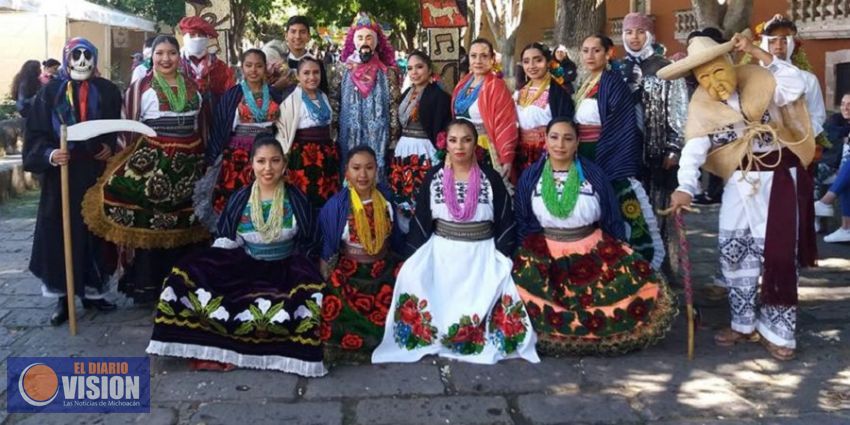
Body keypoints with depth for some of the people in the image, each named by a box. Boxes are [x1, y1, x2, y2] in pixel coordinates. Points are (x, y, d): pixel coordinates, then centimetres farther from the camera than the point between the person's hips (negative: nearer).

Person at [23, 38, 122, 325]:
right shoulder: (50, 92, 2)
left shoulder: (107, 91, 7)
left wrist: (110, 147, -8)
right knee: (62, 234, 0)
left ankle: (93, 291, 19)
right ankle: (63, 297, 10)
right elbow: (36, 134, -2)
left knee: (96, 231, 6)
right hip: (62, 173, -1)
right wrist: (49, 154, -20)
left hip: (97, 172, 2)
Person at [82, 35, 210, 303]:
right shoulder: (141, 88, -2)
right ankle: (146, 285, 6)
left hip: (189, 164, 4)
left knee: (185, 224, 8)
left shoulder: (192, 86, 11)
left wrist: (203, 159, 16)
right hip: (152, 163, -4)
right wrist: (132, 161, -7)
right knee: (149, 223, -3)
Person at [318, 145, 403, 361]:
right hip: (349, 271, -3)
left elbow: (396, 238, 13)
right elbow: (327, 249, -3)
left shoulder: (386, 198, 1)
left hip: (385, 268, 3)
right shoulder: (335, 205, -9)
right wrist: (327, 281, -8)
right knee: (335, 303, -27)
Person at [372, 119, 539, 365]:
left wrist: (502, 259, -8)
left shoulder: (491, 178, 0)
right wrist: (412, 259, -5)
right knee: (411, 277, -19)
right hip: (441, 252, 2)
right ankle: (429, 337, -7)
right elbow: (421, 222, 4)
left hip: (482, 254, -1)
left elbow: (505, 222, 2)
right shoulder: (434, 177, 3)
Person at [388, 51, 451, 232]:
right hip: (402, 151, 7)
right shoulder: (406, 95, 15)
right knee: (401, 201, 8)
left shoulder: (439, 95, -8)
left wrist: (440, 158, -17)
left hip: (424, 153, -7)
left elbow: (440, 132, -13)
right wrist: (397, 150, 16)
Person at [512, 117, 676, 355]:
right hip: (545, 251, 0)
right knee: (524, 282, -27)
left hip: (593, 248, 0)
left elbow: (613, 219, 7)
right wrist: (525, 255, 2)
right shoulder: (530, 177, 3)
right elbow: (522, 224, 10)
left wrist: (617, 255, 5)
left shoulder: (593, 174, 2)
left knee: (632, 279, -20)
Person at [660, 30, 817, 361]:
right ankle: (744, 324, 19)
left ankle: (776, 331, 10)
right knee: (734, 251, 3)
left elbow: (795, 87, -17)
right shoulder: (702, 108, -4)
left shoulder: (757, 83, -3)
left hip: (780, 177, -2)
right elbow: (693, 150, -17)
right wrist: (685, 188, -34)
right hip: (741, 183, 2)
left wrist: (757, 53, -17)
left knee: (778, 254, 1)